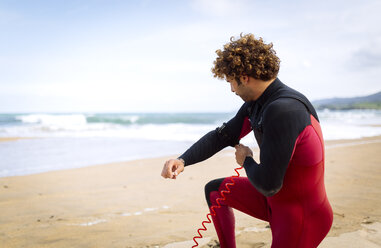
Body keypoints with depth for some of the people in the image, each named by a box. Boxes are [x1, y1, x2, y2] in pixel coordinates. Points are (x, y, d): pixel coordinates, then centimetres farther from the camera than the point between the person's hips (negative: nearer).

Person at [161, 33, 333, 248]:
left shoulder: (284, 111, -32)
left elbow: (268, 184, -31)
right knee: (214, 190, 18)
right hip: (276, 197, 9)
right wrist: (182, 161, -4)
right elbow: (222, 136, 9)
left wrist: (246, 160, -9)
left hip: (300, 216, -9)